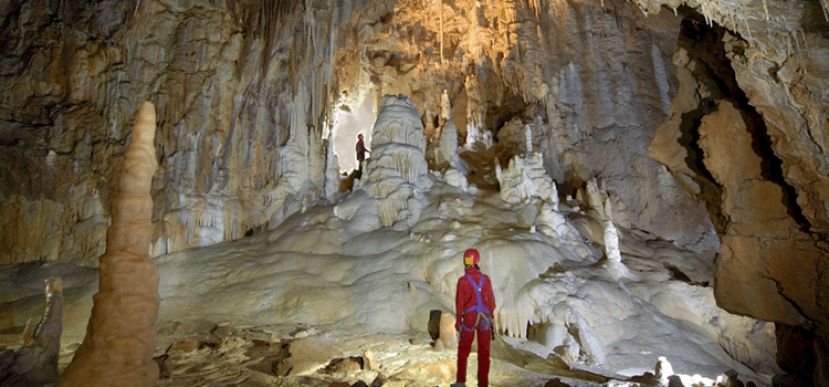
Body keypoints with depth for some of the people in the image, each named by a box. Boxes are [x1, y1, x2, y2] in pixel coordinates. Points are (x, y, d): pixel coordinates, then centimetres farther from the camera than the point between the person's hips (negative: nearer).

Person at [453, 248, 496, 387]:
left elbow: (459, 303, -9)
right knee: (484, 352, 9)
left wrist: (458, 321, 1)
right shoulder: (486, 279, -3)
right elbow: (491, 301, 2)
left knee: (463, 350, 12)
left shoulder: (463, 280, -11)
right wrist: (491, 318, 14)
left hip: (469, 319, -2)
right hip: (485, 318, 2)